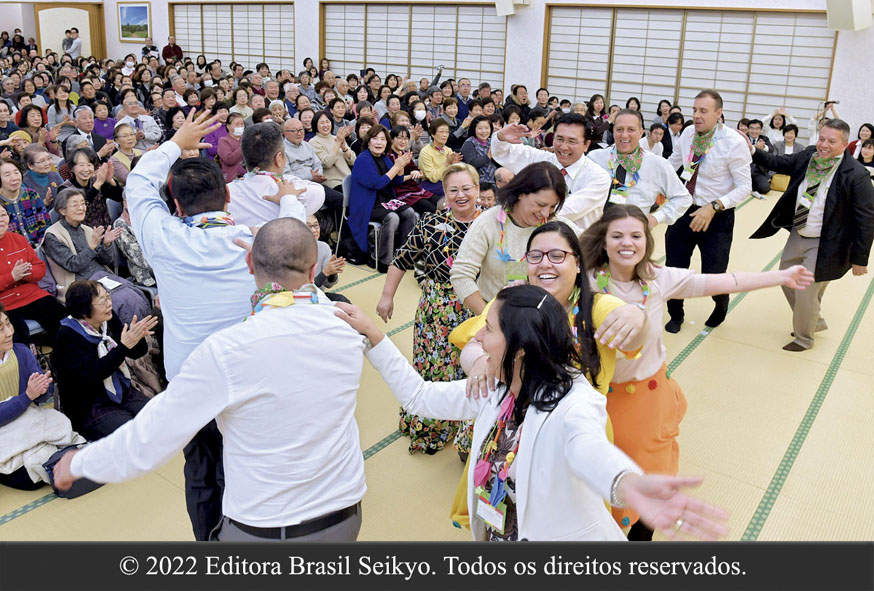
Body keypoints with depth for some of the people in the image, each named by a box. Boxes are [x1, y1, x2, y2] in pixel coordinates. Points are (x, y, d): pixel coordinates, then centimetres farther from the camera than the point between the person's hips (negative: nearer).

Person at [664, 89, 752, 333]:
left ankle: (721, 304, 39)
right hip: (684, 210, 4)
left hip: (717, 217, -4)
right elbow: (671, 165, 15)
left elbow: (744, 187, -16)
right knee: (674, 269, 8)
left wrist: (714, 207, -27)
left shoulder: (734, 143, -16)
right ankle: (676, 315, 37)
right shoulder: (687, 134, -1)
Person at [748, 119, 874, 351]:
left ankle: (804, 338, 28)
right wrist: (753, 152, -6)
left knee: (806, 293, 0)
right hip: (797, 236, 7)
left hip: (824, 245, -7)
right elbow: (780, 163, 12)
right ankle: (813, 321, 45)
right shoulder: (807, 157, -4)